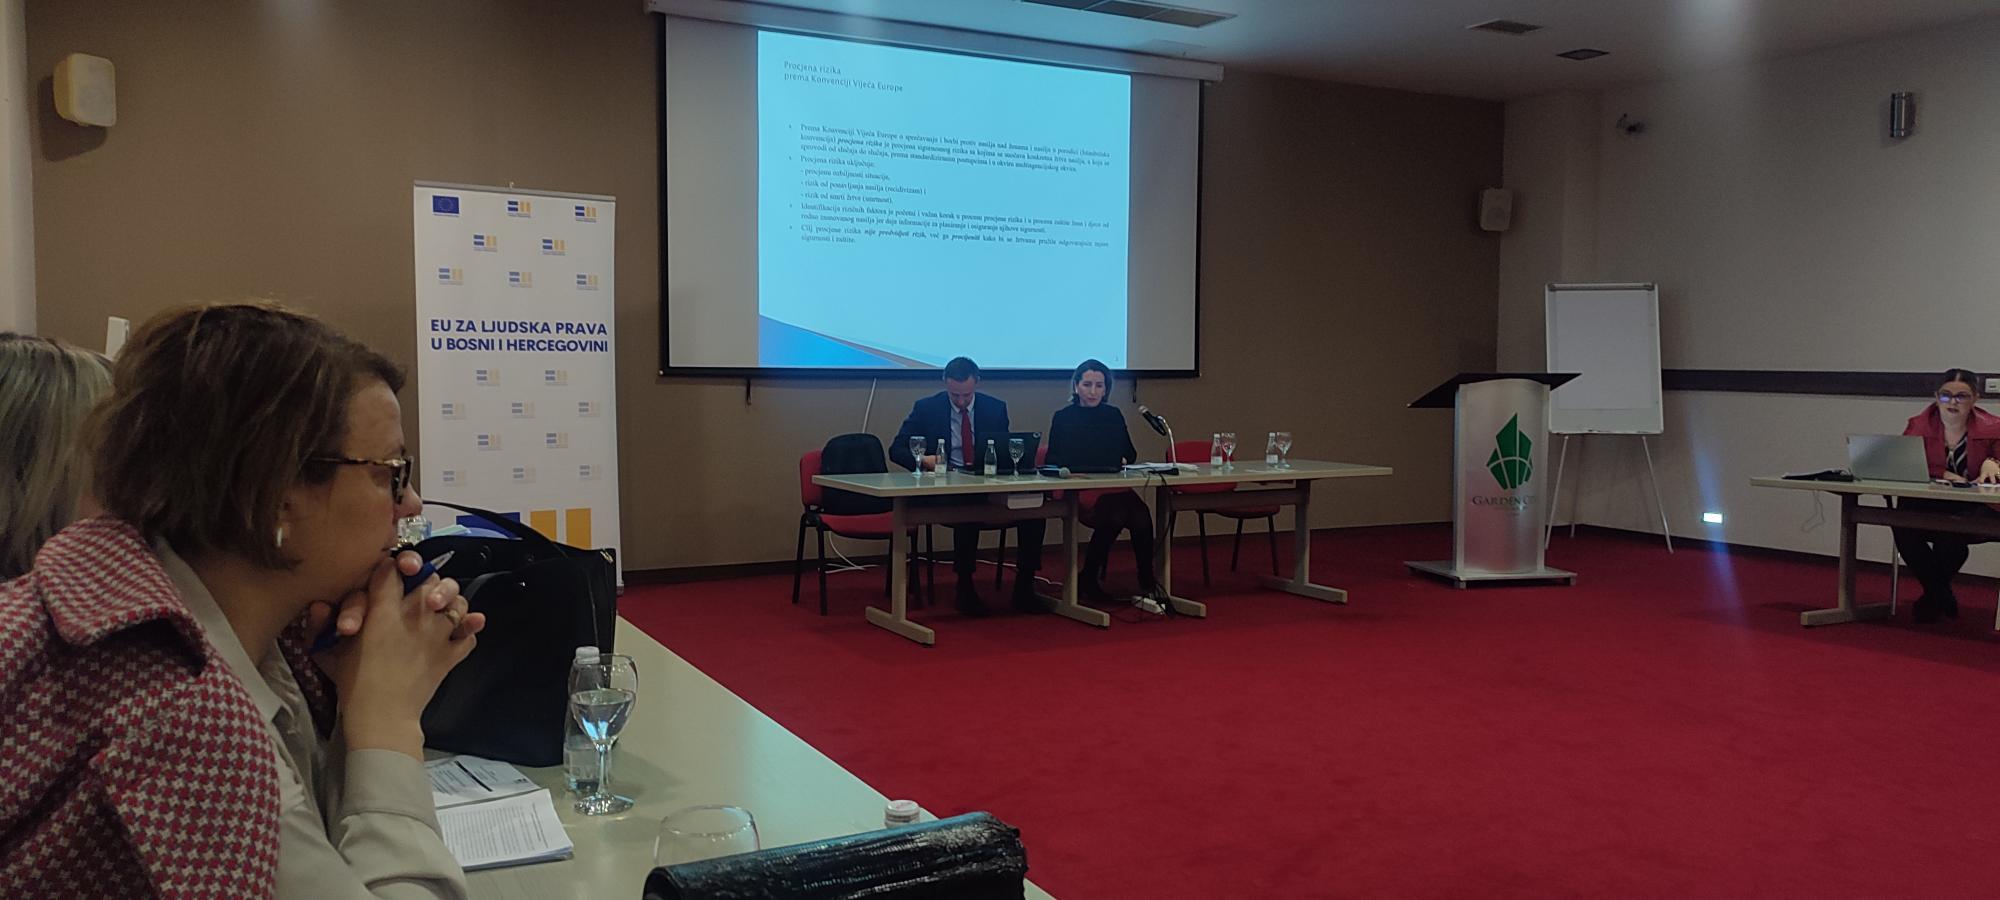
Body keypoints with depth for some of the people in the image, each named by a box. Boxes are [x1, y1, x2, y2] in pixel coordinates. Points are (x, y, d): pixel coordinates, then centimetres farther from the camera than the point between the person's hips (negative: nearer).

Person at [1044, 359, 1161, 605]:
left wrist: (1123, 461, -4)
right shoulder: (1063, 418, 9)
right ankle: (1087, 579, -13)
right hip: (1078, 488, -3)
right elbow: (1053, 462, 5)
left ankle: (1147, 582, -16)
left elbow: (1131, 453, 19)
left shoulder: (1114, 415, 19)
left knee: (1141, 516, -30)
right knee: (1115, 514, -33)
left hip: (1115, 485, 3)